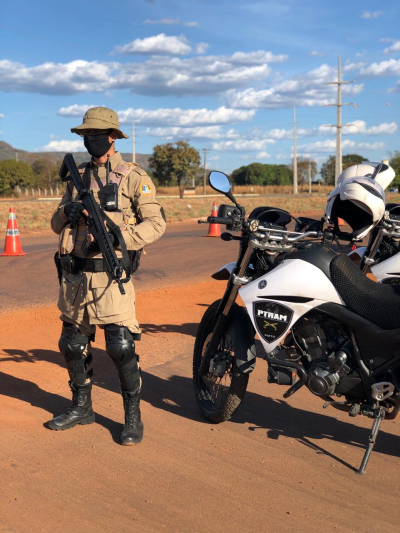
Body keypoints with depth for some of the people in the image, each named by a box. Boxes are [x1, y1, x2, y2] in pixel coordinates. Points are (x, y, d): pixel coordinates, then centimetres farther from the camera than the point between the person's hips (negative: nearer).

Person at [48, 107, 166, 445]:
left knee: (122, 347, -9)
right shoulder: (78, 178, 16)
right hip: (74, 274, 7)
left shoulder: (134, 177, -2)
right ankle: (82, 407, 31)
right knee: (73, 344, 14)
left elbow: (156, 223, -9)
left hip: (109, 273, -6)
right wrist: (69, 211, -7)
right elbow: (56, 224, 16)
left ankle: (133, 417, 6)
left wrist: (117, 237, -21)